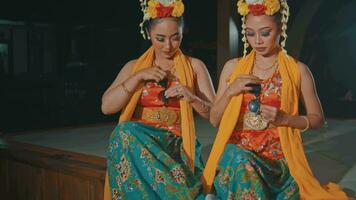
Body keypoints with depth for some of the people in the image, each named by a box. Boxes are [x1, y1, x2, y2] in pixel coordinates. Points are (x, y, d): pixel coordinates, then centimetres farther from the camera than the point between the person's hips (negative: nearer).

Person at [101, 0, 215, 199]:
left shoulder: (194, 66, 9)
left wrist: (192, 98, -14)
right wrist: (138, 77, -7)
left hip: (176, 146, -2)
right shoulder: (134, 66, 13)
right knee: (126, 132, -30)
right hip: (136, 142, 3)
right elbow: (106, 107, 2)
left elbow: (215, 114, 5)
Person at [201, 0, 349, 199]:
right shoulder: (233, 67, 7)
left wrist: (284, 118, -10)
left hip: (279, 156, -1)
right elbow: (214, 120, 10)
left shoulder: (298, 70, 2)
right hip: (238, 150, 2)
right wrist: (230, 91, -8)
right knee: (242, 164, -33)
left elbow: (318, 119, 9)